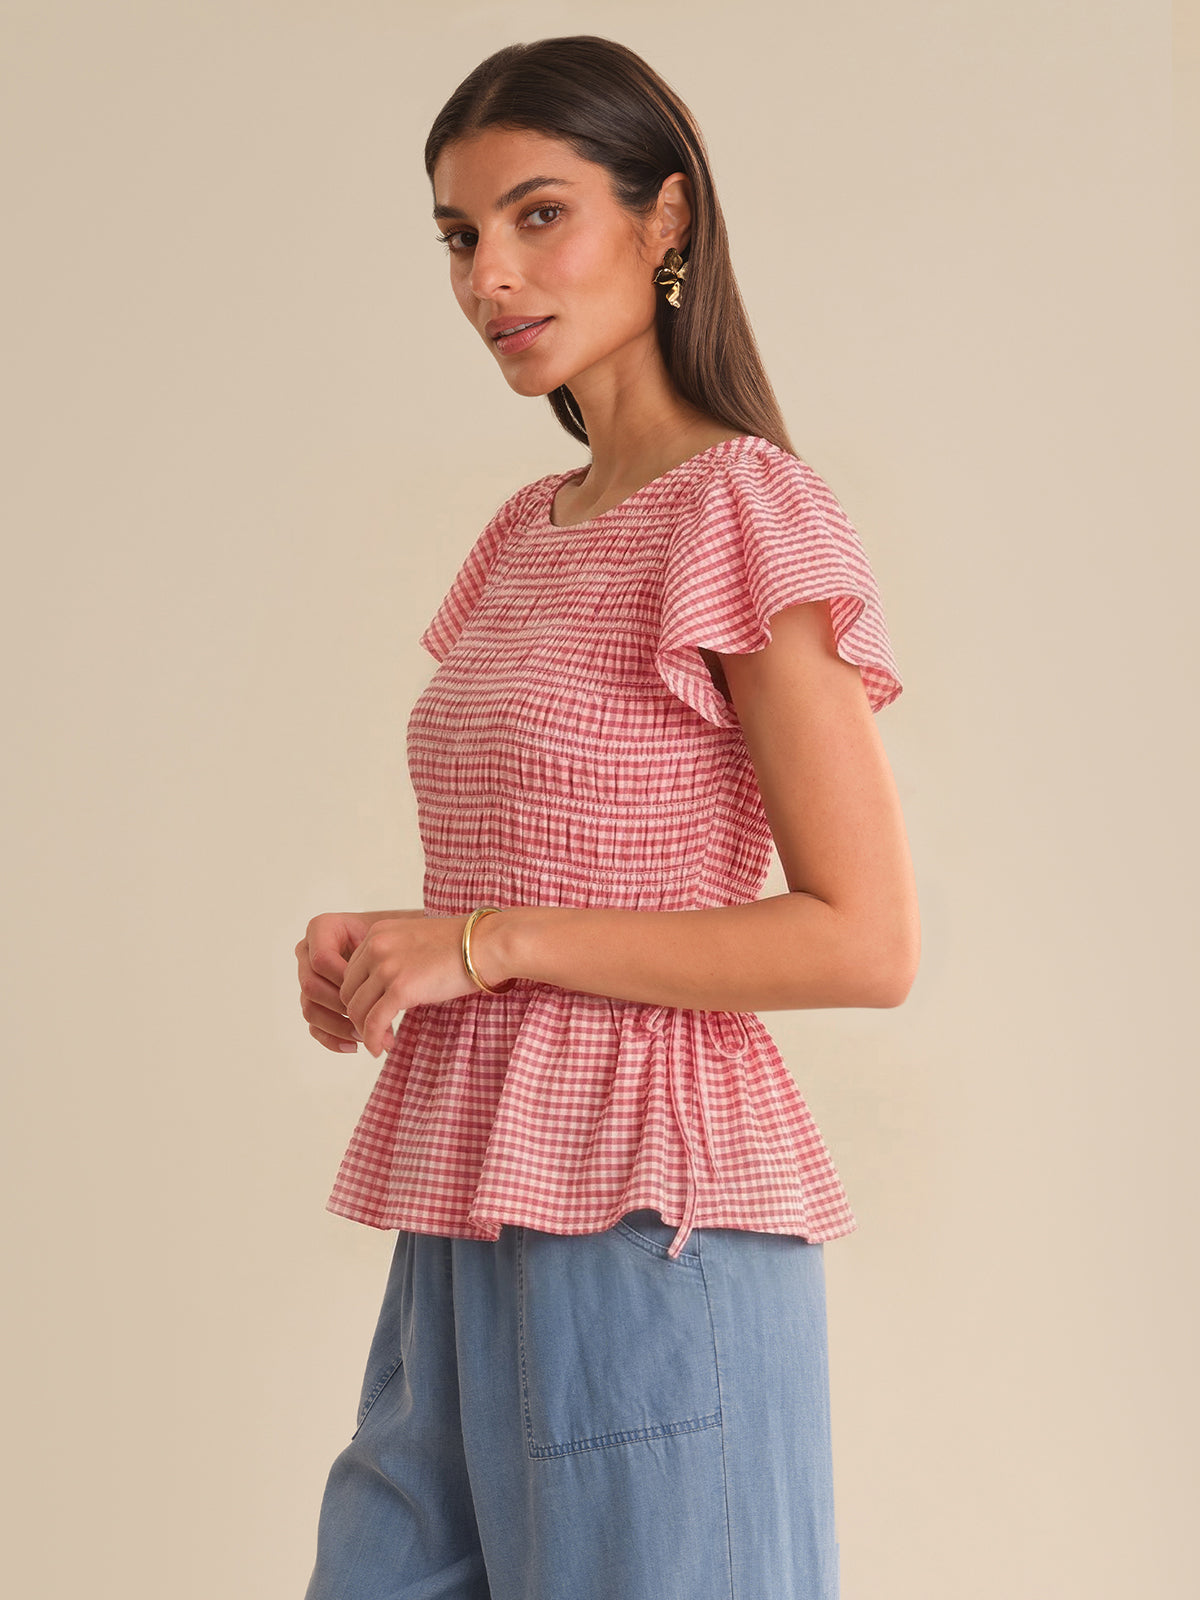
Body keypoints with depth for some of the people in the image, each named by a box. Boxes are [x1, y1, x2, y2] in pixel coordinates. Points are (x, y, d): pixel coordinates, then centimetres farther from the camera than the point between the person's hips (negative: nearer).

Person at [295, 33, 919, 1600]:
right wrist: (379, 956, 3)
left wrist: (484, 941, -15)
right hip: (468, 1234, 8)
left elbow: (865, 942, -15)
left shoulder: (746, 514, -9)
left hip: (646, 1221, -7)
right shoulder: (526, 535, 15)